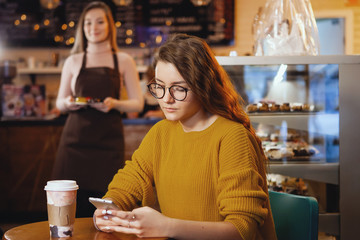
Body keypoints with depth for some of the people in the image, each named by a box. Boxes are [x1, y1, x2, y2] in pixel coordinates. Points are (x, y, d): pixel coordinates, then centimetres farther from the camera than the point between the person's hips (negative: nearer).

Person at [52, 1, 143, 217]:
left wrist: (115, 104, -12)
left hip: (109, 140, -1)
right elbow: (60, 103, 17)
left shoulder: (123, 61, 9)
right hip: (75, 140, 1)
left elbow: (138, 103, 7)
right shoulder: (73, 61, 12)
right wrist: (68, 103, -6)